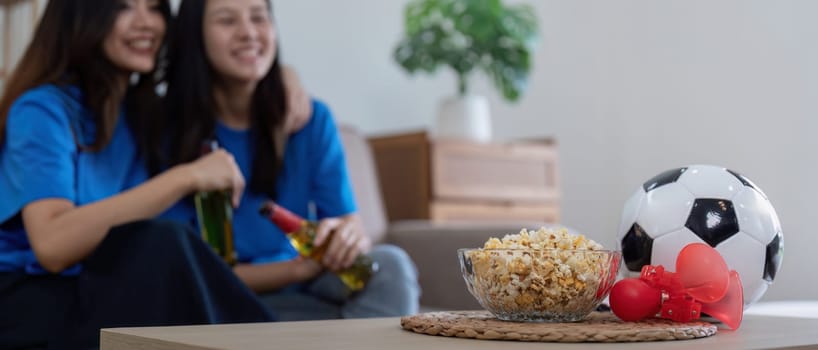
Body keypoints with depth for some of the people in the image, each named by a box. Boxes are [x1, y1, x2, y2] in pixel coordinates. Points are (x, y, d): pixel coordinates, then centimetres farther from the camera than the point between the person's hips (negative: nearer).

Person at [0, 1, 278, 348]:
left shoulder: (144, 109, 9)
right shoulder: (43, 108, -13)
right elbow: (51, 245, -29)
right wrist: (185, 178, -33)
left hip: (110, 294, 6)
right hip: (29, 301, -6)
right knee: (164, 245, -32)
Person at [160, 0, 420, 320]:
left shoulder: (312, 119, 0)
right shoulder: (171, 133, -11)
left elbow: (350, 223, -5)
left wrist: (350, 238, -32)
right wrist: (298, 269, -25)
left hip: (310, 285, 4)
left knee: (390, 264, -28)